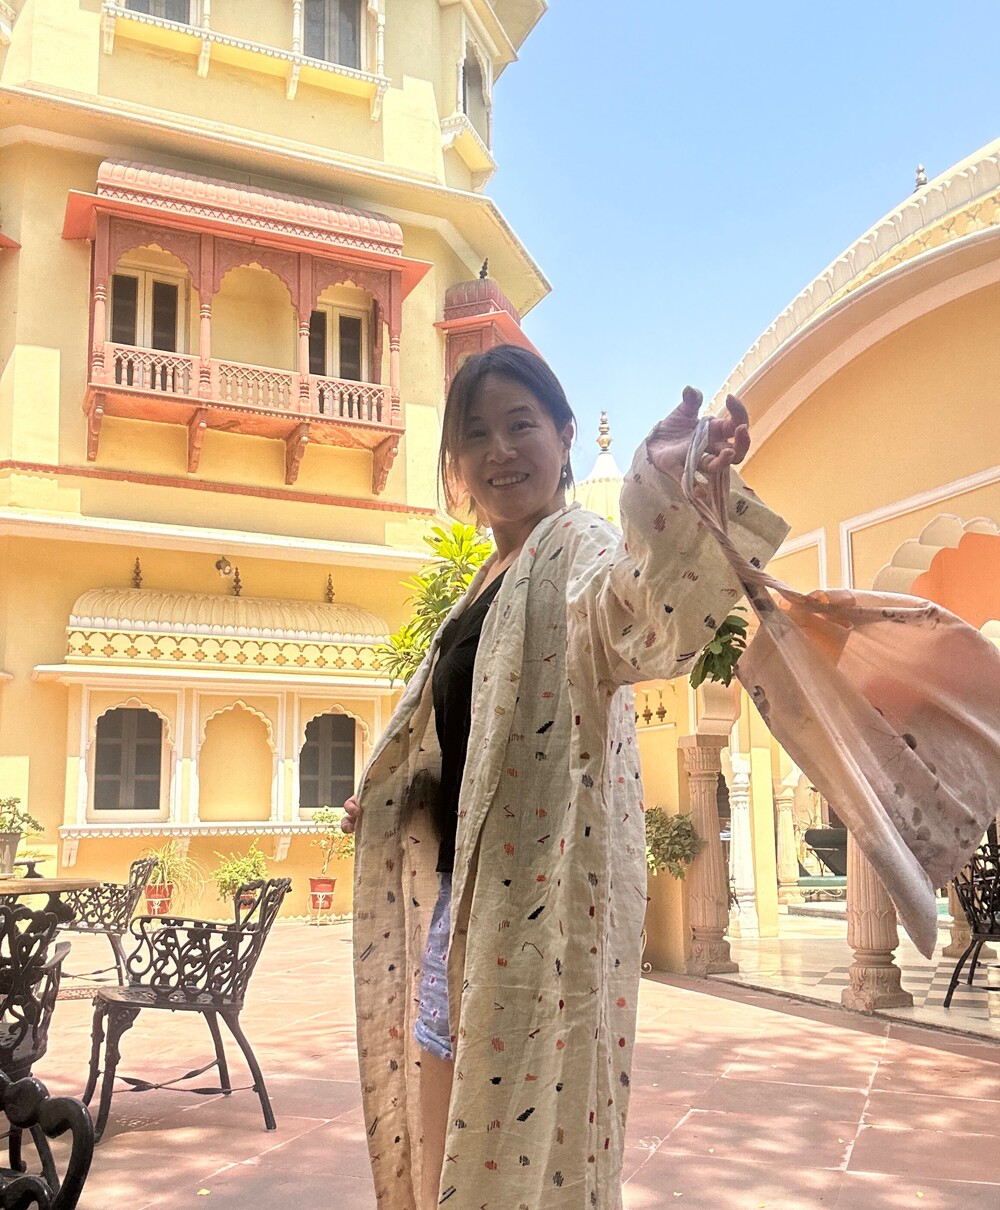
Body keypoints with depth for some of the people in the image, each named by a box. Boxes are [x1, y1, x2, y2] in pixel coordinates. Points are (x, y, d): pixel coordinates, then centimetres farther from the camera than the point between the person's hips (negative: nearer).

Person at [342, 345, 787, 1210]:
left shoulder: (578, 549, -9)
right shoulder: (491, 584, 16)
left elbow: (626, 612, -37)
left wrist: (662, 491, -55)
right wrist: (383, 803, 17)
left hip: (543, 897, -8)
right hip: (462, 890, 9)